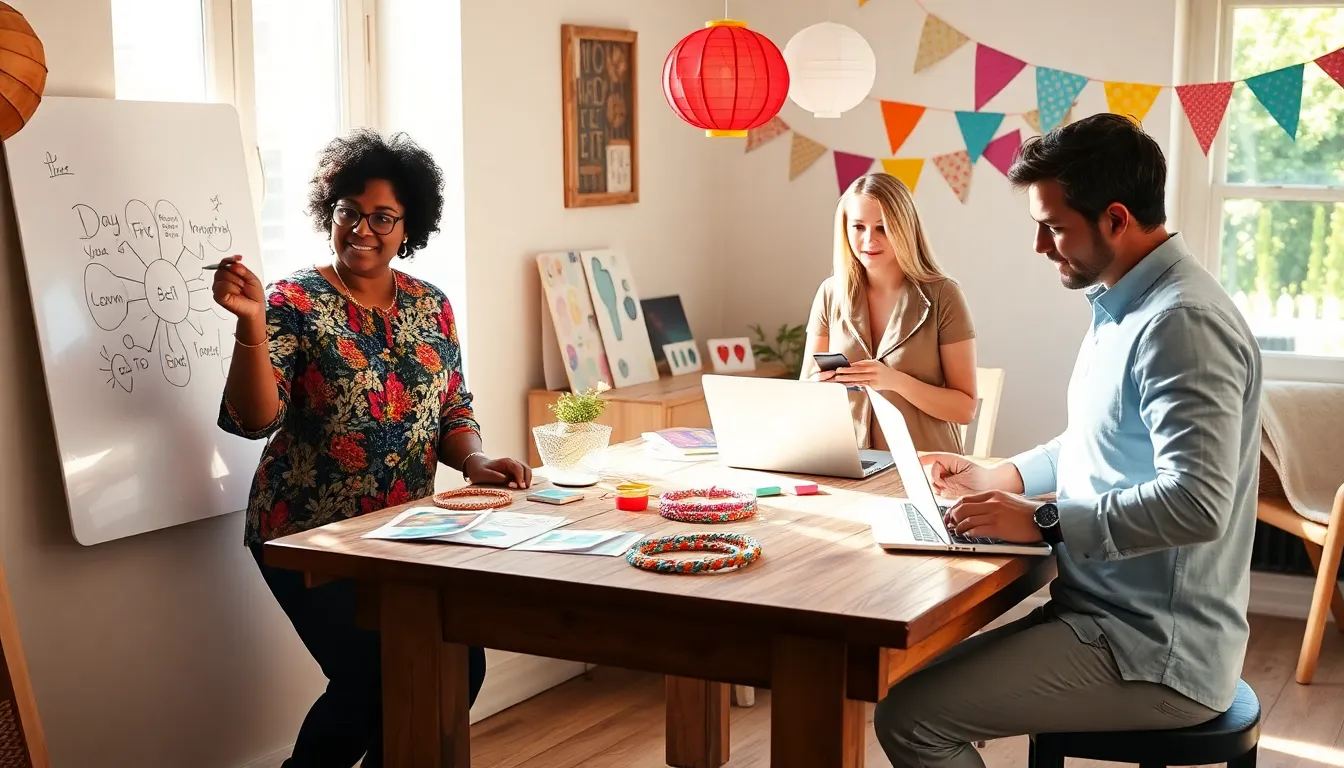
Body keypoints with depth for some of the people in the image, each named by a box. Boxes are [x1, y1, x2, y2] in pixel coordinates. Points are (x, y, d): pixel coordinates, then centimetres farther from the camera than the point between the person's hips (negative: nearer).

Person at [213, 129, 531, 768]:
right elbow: (255, 420, -17)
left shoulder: (430, 307, 7)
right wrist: (251, 326, -30)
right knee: (376, 679, -13)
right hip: (309, 536, -5)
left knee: (460, 667, -2)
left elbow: (453, 411, 12)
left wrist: (476, 463, -8)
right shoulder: (296, 303, -8)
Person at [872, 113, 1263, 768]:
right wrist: (998, 478, 14)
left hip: (1155, 655, -10)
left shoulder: (1182, 323, -21)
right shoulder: (1124, 307, 12)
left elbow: (1197, 503, -30)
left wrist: (1040, 521, -23)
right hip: (1111, 614, 10)